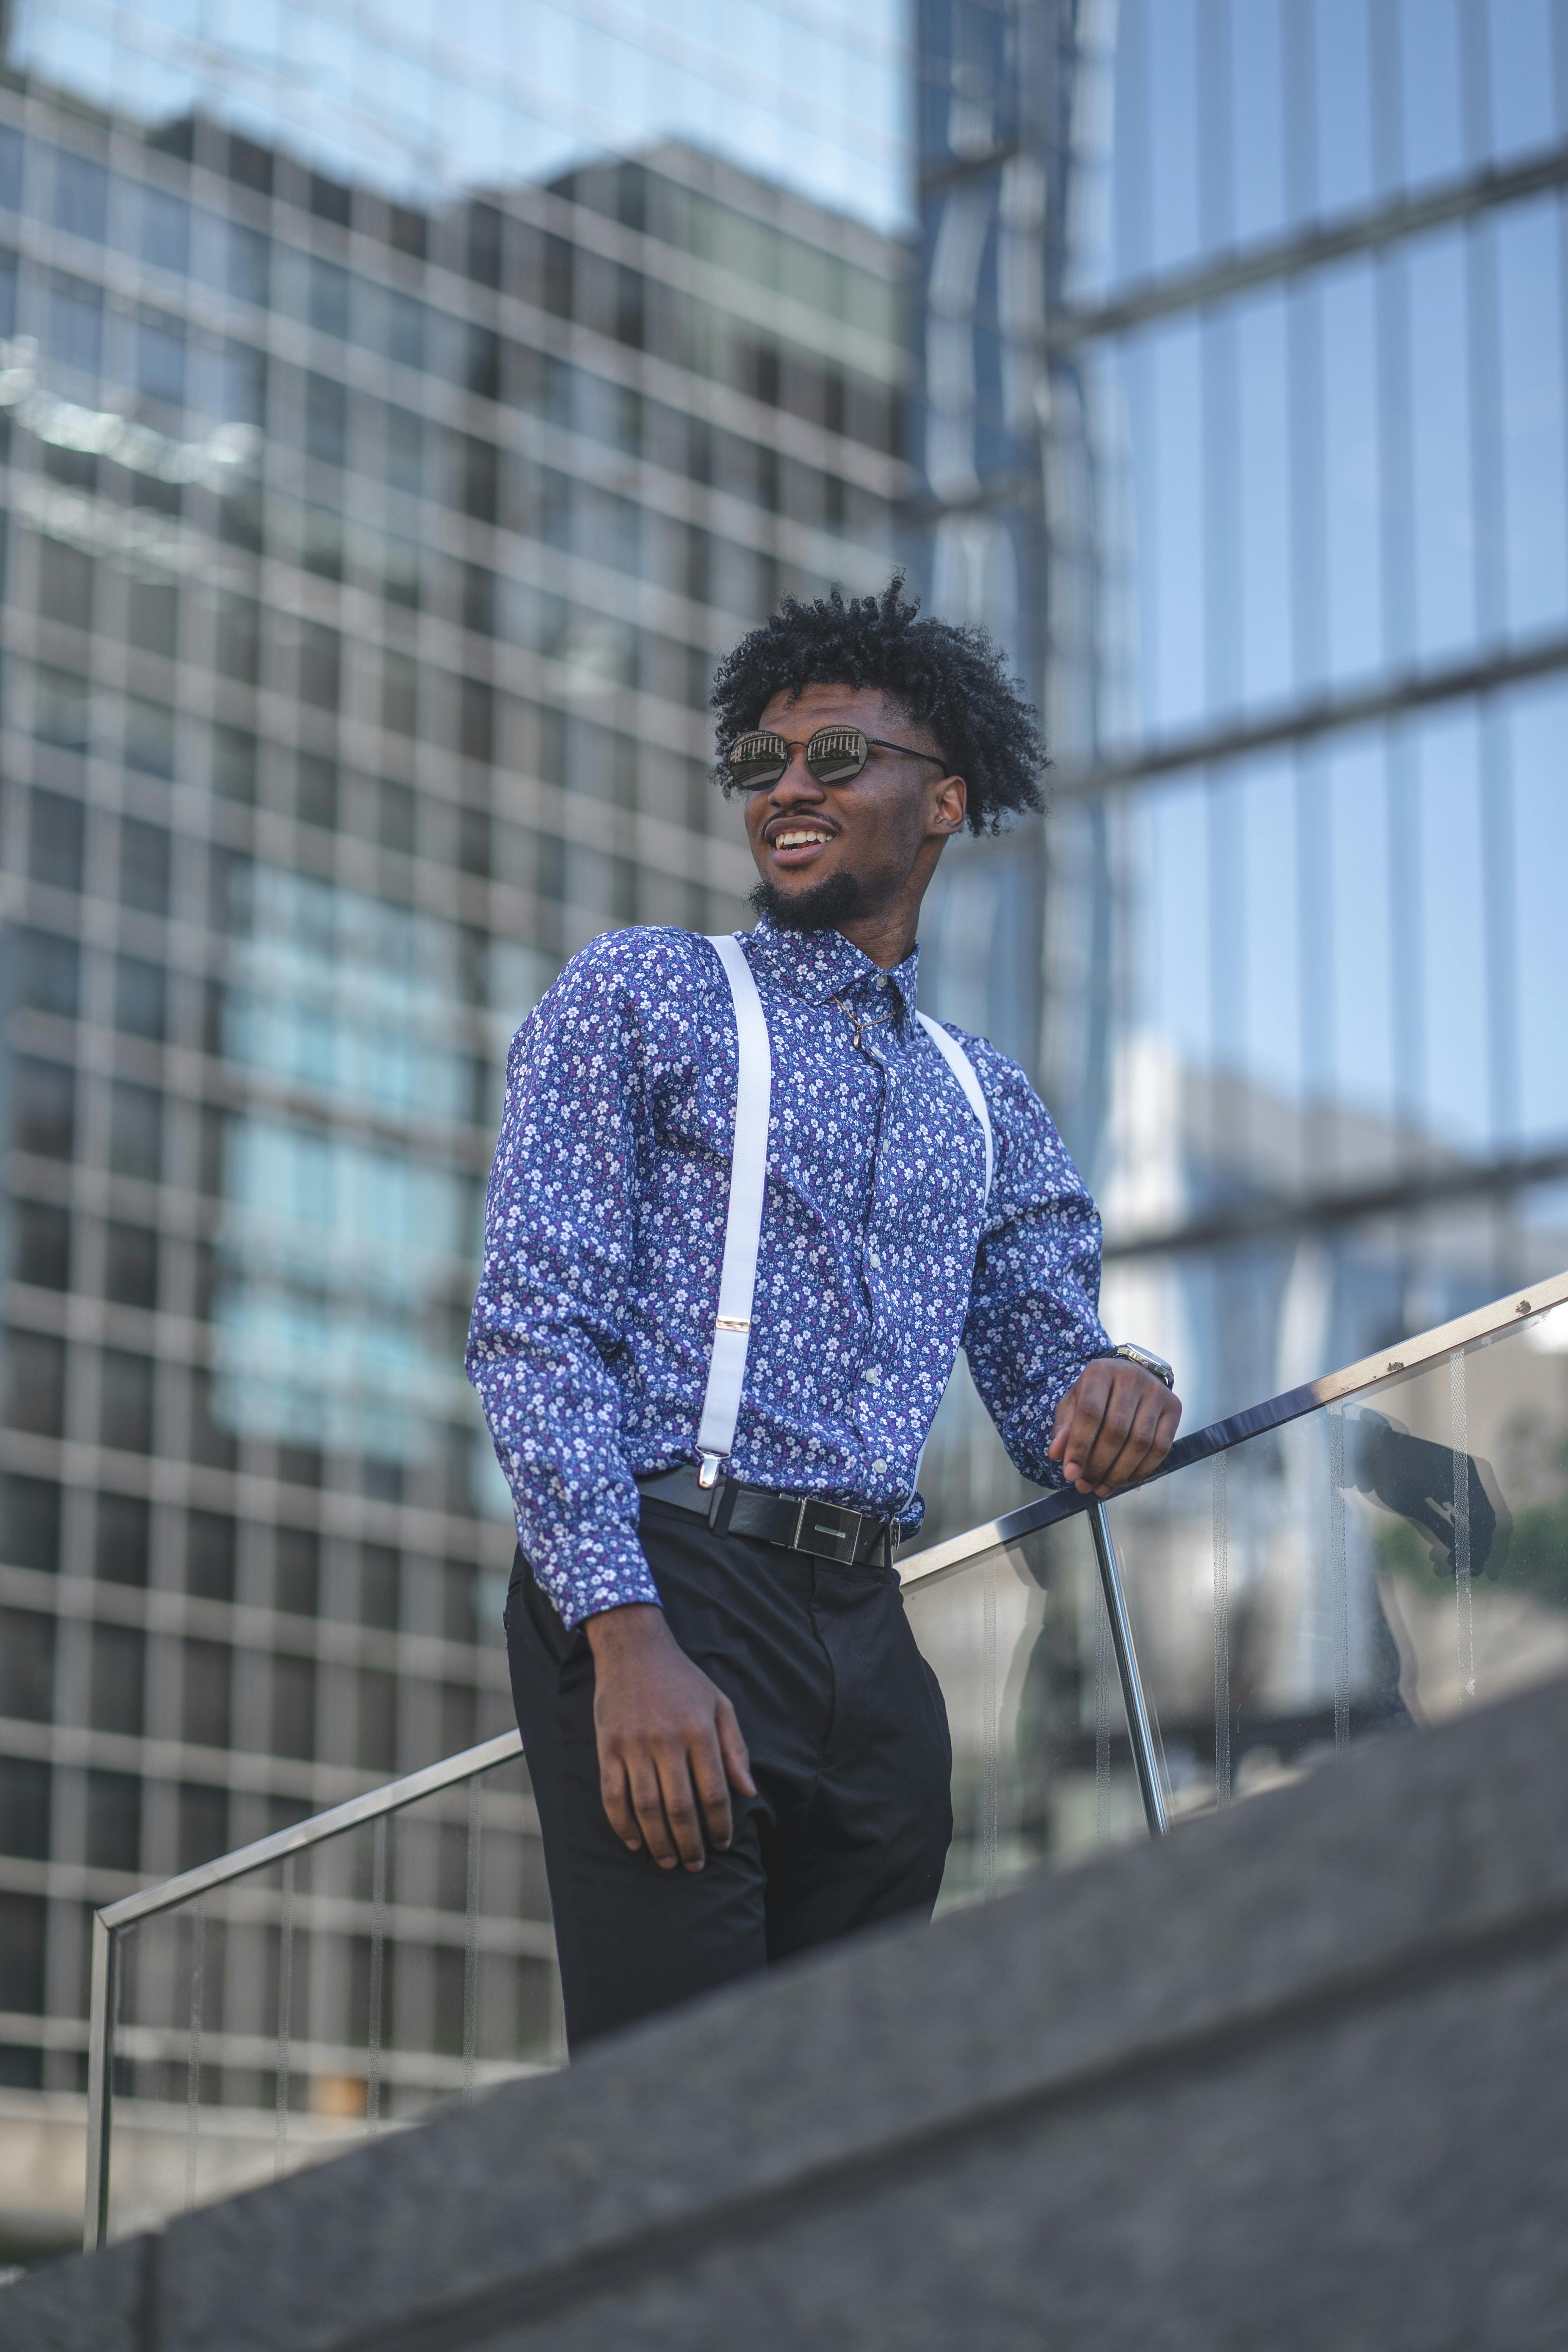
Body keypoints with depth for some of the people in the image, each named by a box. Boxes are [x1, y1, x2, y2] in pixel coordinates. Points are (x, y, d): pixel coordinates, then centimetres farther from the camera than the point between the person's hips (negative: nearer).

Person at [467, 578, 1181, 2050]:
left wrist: (1110, 1399, -6)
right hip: (657, 1588, -5)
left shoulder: (987, 1106, 23)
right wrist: (628, 1638, -17)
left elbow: (1042, 1389, 21)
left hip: (869, 1646, 5)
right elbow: (533, 1326, -4)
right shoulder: (639, 995, 7)